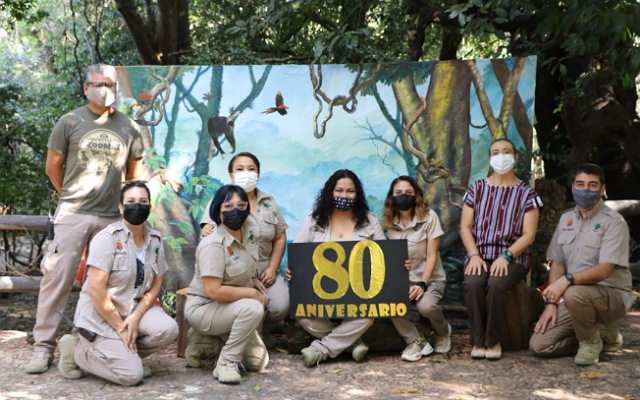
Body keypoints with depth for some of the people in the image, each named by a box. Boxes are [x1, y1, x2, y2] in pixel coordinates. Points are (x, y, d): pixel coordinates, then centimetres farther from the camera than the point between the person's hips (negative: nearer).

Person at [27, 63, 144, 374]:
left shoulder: (129, 128, 8)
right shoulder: (70, 122, 2)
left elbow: (133, 174, 19)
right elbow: (53, 167, 9)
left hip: (112, 218, 2)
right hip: (72, 215, -2)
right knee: (57, 278, -7)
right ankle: (43, 346, -1)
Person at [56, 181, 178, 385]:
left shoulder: (155, 240, 3)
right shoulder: (107, 238, -15)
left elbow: (156, 284, 4)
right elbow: (95, 289, -20)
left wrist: (135, 318, -12)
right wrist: (120, 329, -18)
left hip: (135, 309, 6)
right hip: (101, 315, -6)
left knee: (168, 329, -23)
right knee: (131, 375, -18)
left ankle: (126, 354, 3)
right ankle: (77, 351, 5)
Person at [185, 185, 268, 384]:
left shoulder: (250, 227, -3)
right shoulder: (213, 245, -25)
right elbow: (213, 291, -30)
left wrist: (254, 283, 9)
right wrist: (253, 293, -21)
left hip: (234, 306, 8)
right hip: (203, 307, -8)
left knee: (257, 361, 2)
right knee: (253, 309, -33)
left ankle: (216, 340, 21)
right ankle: (226, 363, -19)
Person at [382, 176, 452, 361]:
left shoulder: (429, 217, -8)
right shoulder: (388, 221, 3)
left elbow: (432, 256, -11)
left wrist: (422, 284, -22)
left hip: (430, 277, -3)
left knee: (425, 306, -34)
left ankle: (443, 331, 5)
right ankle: (416, 341, -9)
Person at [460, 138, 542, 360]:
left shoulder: (526, 193, 6)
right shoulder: (477, 189, 12)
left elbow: (529, 234, -1)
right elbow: (465, 227, 7)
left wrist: (505, 256, -16)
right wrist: (474, 256, -10)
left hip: (513, 257, -1)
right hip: (479, 255, 2)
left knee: (496, 284, -34)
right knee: (472, 283, -32)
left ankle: (493, 340, -16)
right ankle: (478, 341, -19)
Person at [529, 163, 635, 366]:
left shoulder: (613, 222, -11)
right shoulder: (566, 218, 10)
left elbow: (605, 270, -22)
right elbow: (557, 264, 12)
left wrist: (568, 279, -36)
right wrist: (551, 302, 1)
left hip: (611, 295, -6)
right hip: (572, 298, 6)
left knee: (574, 294, -39)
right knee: (539, 345, -9)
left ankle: (590, 342, -9)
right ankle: (600, 333, 10)